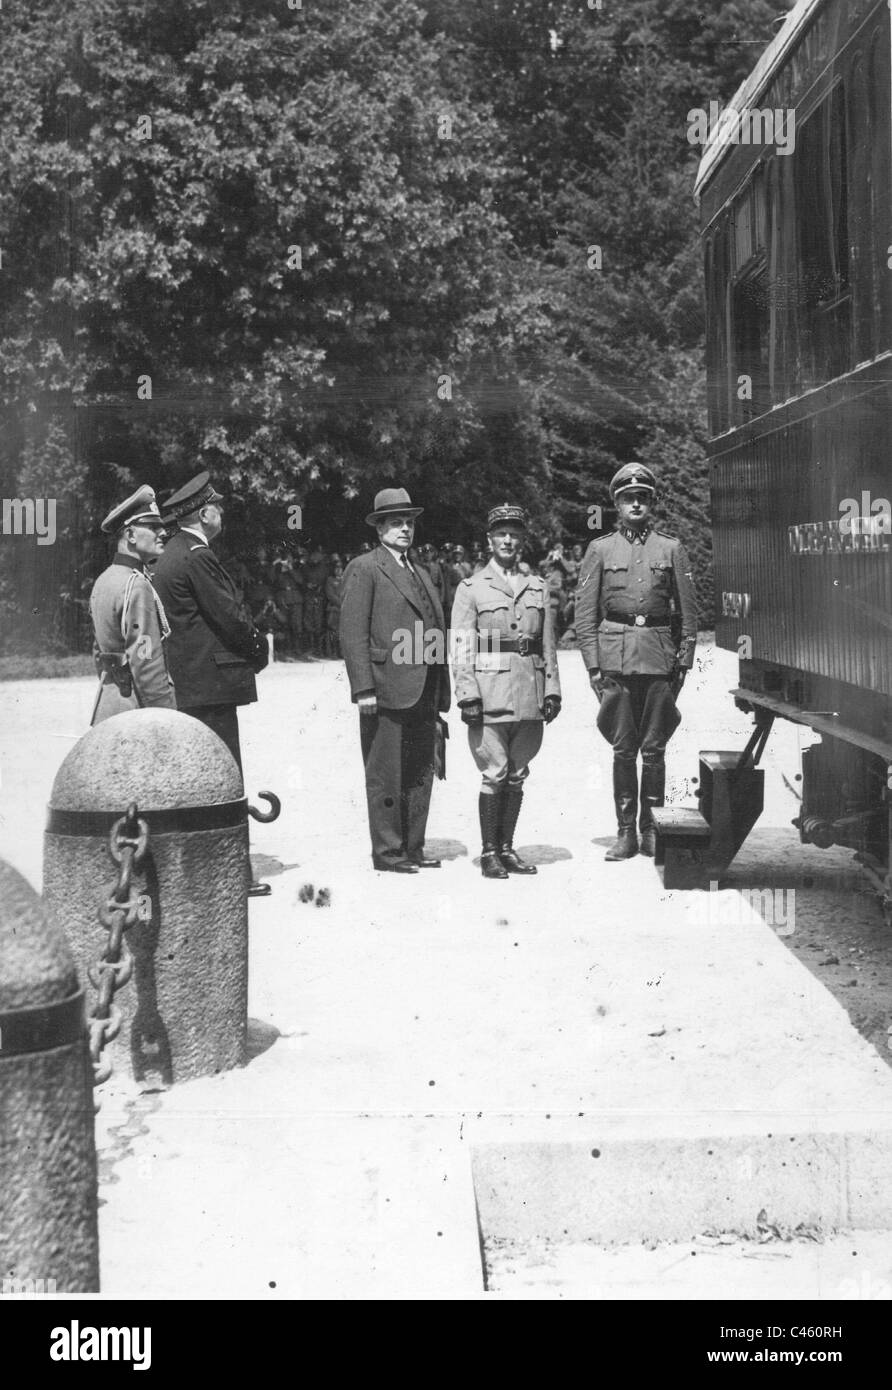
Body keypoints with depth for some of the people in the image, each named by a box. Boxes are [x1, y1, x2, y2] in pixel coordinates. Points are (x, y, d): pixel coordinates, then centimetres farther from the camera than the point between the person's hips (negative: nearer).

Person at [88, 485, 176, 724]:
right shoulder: (137, 586, -16)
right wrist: (168, 721, -20)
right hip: (137, 710, -10)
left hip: (108, 702, 10)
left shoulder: (103, 581, 14)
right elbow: (146, 662, -21)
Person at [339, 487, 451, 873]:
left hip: (423, 693, 7)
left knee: (420, 774, 10)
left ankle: (412, 848, 18)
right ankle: (387, 852, 6)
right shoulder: (364, 569, -1)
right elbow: (353, 632, -8)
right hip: (387, 692, -7)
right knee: (386, 777, -1)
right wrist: (364, 689, -15)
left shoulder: (421, 574, 21)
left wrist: (441, 692, 13)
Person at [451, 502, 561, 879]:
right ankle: (489, 852, 3)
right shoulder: (471, 589, 3)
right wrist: (468, 695, -10)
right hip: (491, 694, -4)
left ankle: (507, 848, 16)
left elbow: (548, 644, 14)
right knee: (495, 774, -6)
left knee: (517, 776, 7)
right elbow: (461, 647, -2)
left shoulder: (538, 588, 14)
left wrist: (552, 689, 5)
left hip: (530, 696, 4)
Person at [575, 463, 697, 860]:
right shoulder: (600, 550, 8)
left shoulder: (671, 549, 10)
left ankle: (652, 829, 11)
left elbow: (688, 610, 11)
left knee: (654, 749, 3)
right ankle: (625, 831, 7)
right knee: (623, 749, 1)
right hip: (616, 657, 0)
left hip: (659, 656, 1)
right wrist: (593, 664, -1)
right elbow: (585, 612, 6)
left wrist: (684, 659, 4)